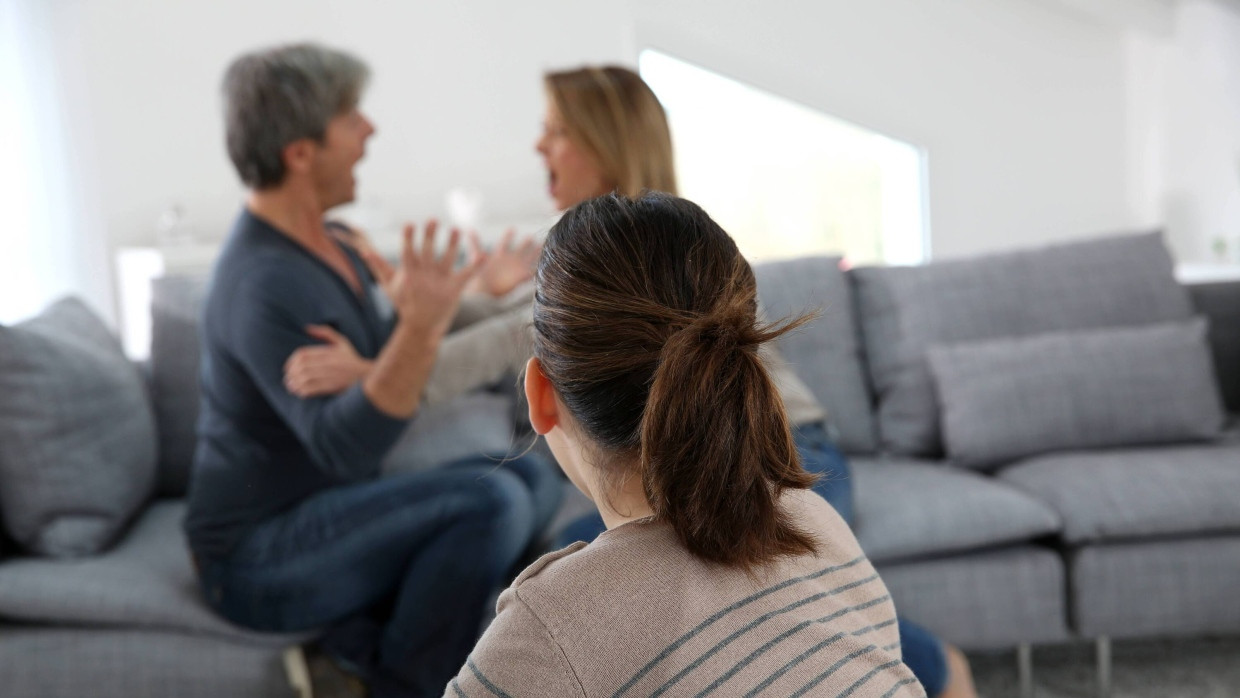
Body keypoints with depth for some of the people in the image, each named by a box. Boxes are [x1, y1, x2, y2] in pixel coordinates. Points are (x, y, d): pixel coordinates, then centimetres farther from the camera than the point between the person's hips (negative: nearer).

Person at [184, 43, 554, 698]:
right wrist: (419, 328, -44)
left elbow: (393, 375, 11)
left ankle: (367, 634, -4)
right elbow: (343, 447, -34)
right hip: (256, 563, -9)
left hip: (312, 524, 9)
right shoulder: (266, 283, -24)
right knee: (493, 501, -25)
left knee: (518, 470, 4)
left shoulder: (322, 244, 6)